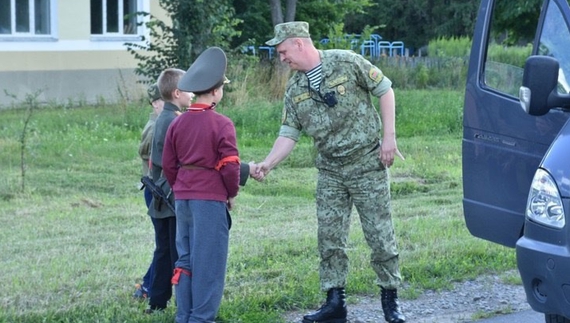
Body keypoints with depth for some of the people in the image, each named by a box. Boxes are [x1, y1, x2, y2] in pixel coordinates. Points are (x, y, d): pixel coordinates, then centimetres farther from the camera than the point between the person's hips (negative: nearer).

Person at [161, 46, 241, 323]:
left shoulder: (178, 123, 7)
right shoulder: (221, 124, -11)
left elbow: (168, 164, 11)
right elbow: (230, 165, -12)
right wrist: (232, 194, 3)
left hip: (182, 198, 6)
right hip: (211, 199, -6)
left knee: (185, 259, 13)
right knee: (208, 263, -1)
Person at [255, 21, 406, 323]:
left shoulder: (347, 63, -11)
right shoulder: (295, 90, 4)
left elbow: (385, 90, -5)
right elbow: (289, 133, 3)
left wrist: (389, 137, -10)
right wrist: (267, 164, -11)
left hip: (368, 165, -5)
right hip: (330, 172, 5)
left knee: (380, 234, -1)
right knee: (329, 237, 3)